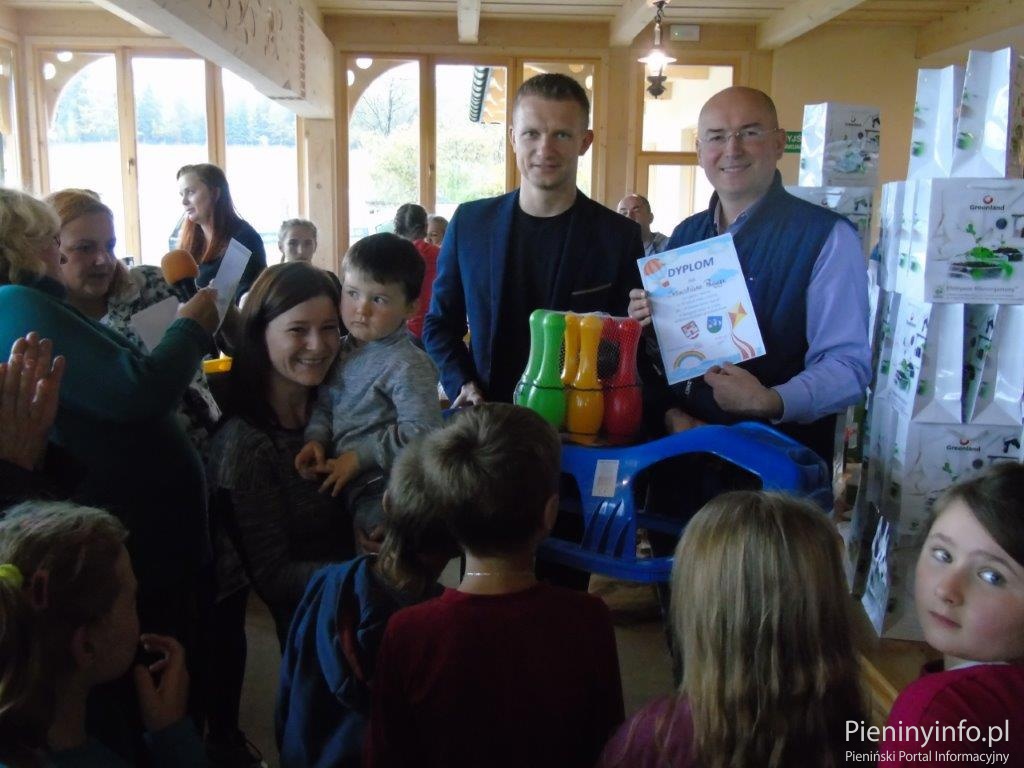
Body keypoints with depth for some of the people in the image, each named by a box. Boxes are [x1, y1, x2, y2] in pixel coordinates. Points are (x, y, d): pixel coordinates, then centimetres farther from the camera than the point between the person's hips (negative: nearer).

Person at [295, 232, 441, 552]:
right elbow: (324, 404, 12)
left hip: (382, 492, -8)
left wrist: (359, 456, -20)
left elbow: (419, 431, -24)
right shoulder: (343, 351, 4)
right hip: (341, 484, 8)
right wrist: (316, 438, -7)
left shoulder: (408, 366, -19)